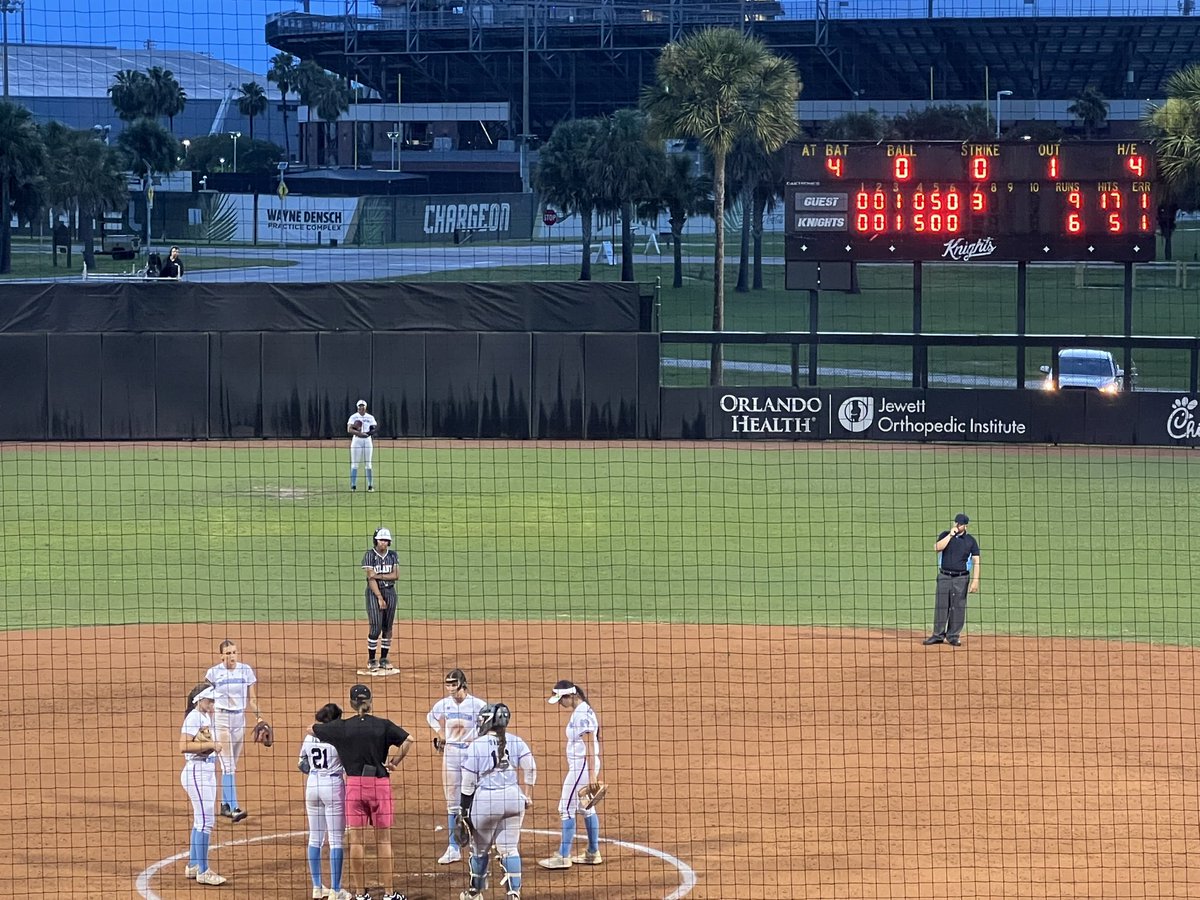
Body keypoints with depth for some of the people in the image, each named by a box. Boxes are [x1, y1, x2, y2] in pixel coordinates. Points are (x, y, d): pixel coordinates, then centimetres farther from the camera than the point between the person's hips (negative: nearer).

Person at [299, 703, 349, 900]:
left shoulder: (309, 738, 4)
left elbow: (302, 764, 13)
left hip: (312, 786, 5)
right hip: (334, 786, -5)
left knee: (315, 837, 14)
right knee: (336, 839, 0)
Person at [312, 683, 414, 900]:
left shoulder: (342, 727, 0)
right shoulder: (382, 725, -3)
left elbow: (313, 729, 10)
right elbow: (407, 740, -13)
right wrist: (395, 762, 0)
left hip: (354, 785, 1)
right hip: (379, 784, -1)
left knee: (356, 840, 6)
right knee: (383, 839, 5)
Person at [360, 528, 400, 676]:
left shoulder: (392, 555, 7)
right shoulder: (369, 555, -7)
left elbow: (396, 575, -2)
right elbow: (371, 578, -13)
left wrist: (379, 576, -15)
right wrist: (379, 598, -18)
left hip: (390, 592, 5)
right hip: (374, 592, -4)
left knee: (387, 627, 5)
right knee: (375, 627, -11)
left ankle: (383, 660, 13)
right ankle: (371, 661, -5)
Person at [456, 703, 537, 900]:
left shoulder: (477, 745, -8)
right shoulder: (516, 742, 2)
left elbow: (468, 782, -5)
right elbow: (530, 769, 2)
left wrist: (464, 809, 2)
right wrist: (528, 796, 11)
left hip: (485, 800, -3)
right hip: (513, 797, 3)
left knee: (480, 848, 15)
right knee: (509, 848, 7)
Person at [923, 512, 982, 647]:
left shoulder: (971, 540, 3)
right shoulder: (945, 535, 7)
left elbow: (976, 562, 0)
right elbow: (937, 547, -11)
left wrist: (975, 581, -9)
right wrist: (950, 535, -12)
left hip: (961, 578, -1)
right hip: (944, 576, 1)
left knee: (958, 608, 0)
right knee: (940, 606, 1)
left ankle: (953, 636, 8)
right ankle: (938, 635, 7)